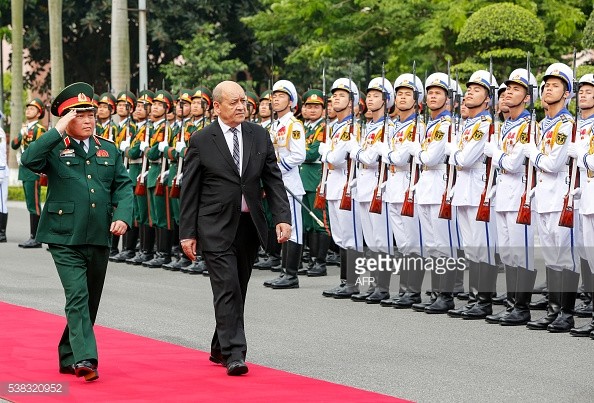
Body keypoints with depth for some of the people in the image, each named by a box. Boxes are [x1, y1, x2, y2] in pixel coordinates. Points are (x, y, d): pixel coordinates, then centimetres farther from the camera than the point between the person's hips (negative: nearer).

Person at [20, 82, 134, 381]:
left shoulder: (109, 150, 13)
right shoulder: (54, 149, -1)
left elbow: (124, 186, 9)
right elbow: (29, 160, -20)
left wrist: (123, 216, -8)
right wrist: (58, 132, -20)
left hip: (99, 238, 5)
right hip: (65, 237, -5)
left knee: (90, 301, 12)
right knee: (77, 297, -15)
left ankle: (68, 357, 25)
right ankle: (84, 359, -20)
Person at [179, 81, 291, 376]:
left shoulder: (259, 136, 6)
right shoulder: (201, 141, -5)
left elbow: (273, 180, 6)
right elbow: (189, 190, -2)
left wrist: (282, 217, -6)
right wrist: (187, 232, -5)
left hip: (249, 225, 5)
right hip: (216, 228, -4)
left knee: (237, 291, 12)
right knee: (227, 288, -12)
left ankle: (220, 348, 27)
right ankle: (234, 354, -12)